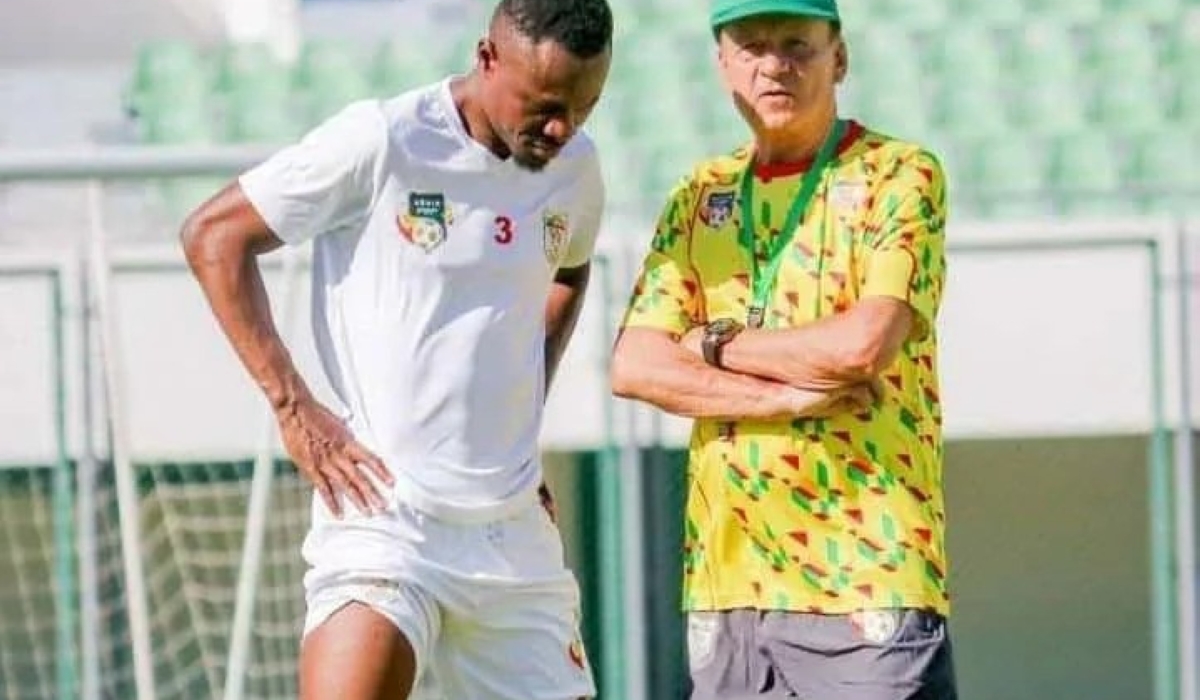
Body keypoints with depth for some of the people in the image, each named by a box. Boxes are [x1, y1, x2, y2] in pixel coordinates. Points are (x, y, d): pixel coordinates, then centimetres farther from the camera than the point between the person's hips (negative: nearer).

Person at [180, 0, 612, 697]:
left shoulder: (576, 168, 7)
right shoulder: (384, 142, -11)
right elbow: (214, 236, -6)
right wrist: (293, 405, -10)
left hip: (516, 528, 6)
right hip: (386, 513, -6)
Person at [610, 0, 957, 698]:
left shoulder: (900, 174, 1)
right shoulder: (701, 196, 16)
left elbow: (865, 343, -14)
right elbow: (634, 365, 5)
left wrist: (715, 345, 0)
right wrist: (787, 396, -9)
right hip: (726, 581, 5)